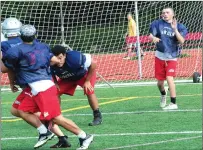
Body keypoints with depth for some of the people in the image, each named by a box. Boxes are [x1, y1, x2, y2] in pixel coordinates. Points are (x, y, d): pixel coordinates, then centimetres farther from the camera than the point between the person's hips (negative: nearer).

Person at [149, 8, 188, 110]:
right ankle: (163, 95, 43)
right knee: (160, 81, 9)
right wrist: (153, 38, -28)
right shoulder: (158, 24, 1)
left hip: (172, 58, -2)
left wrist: (175, 29, -25)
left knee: (169, 78, -19)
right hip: (160, 56, 2)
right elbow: (150, 35, -4)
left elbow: (182, 41, -13)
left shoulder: (179, 26, -2)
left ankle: (173, 103, -13)